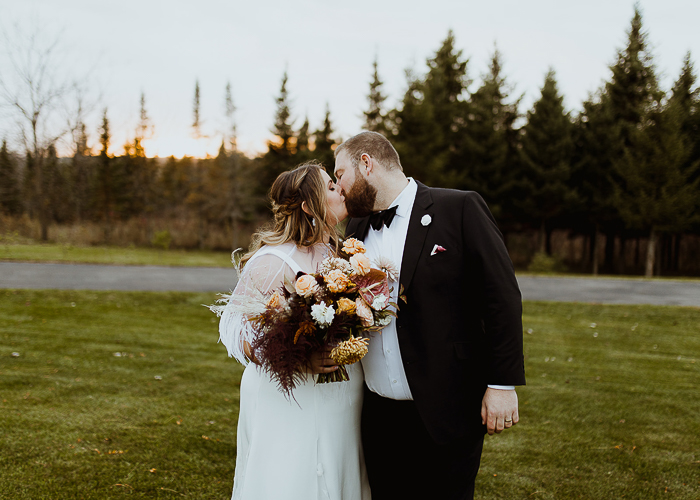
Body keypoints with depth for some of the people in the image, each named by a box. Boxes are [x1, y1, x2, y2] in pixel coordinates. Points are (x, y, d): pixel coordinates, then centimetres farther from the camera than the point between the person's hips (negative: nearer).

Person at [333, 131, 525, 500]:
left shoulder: (461, 209, -8)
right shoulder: (357, 227, 11)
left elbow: (501, 299, -9)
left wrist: (503, 384, -12)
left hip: (445, 414, -5)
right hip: (379, 414, 5)